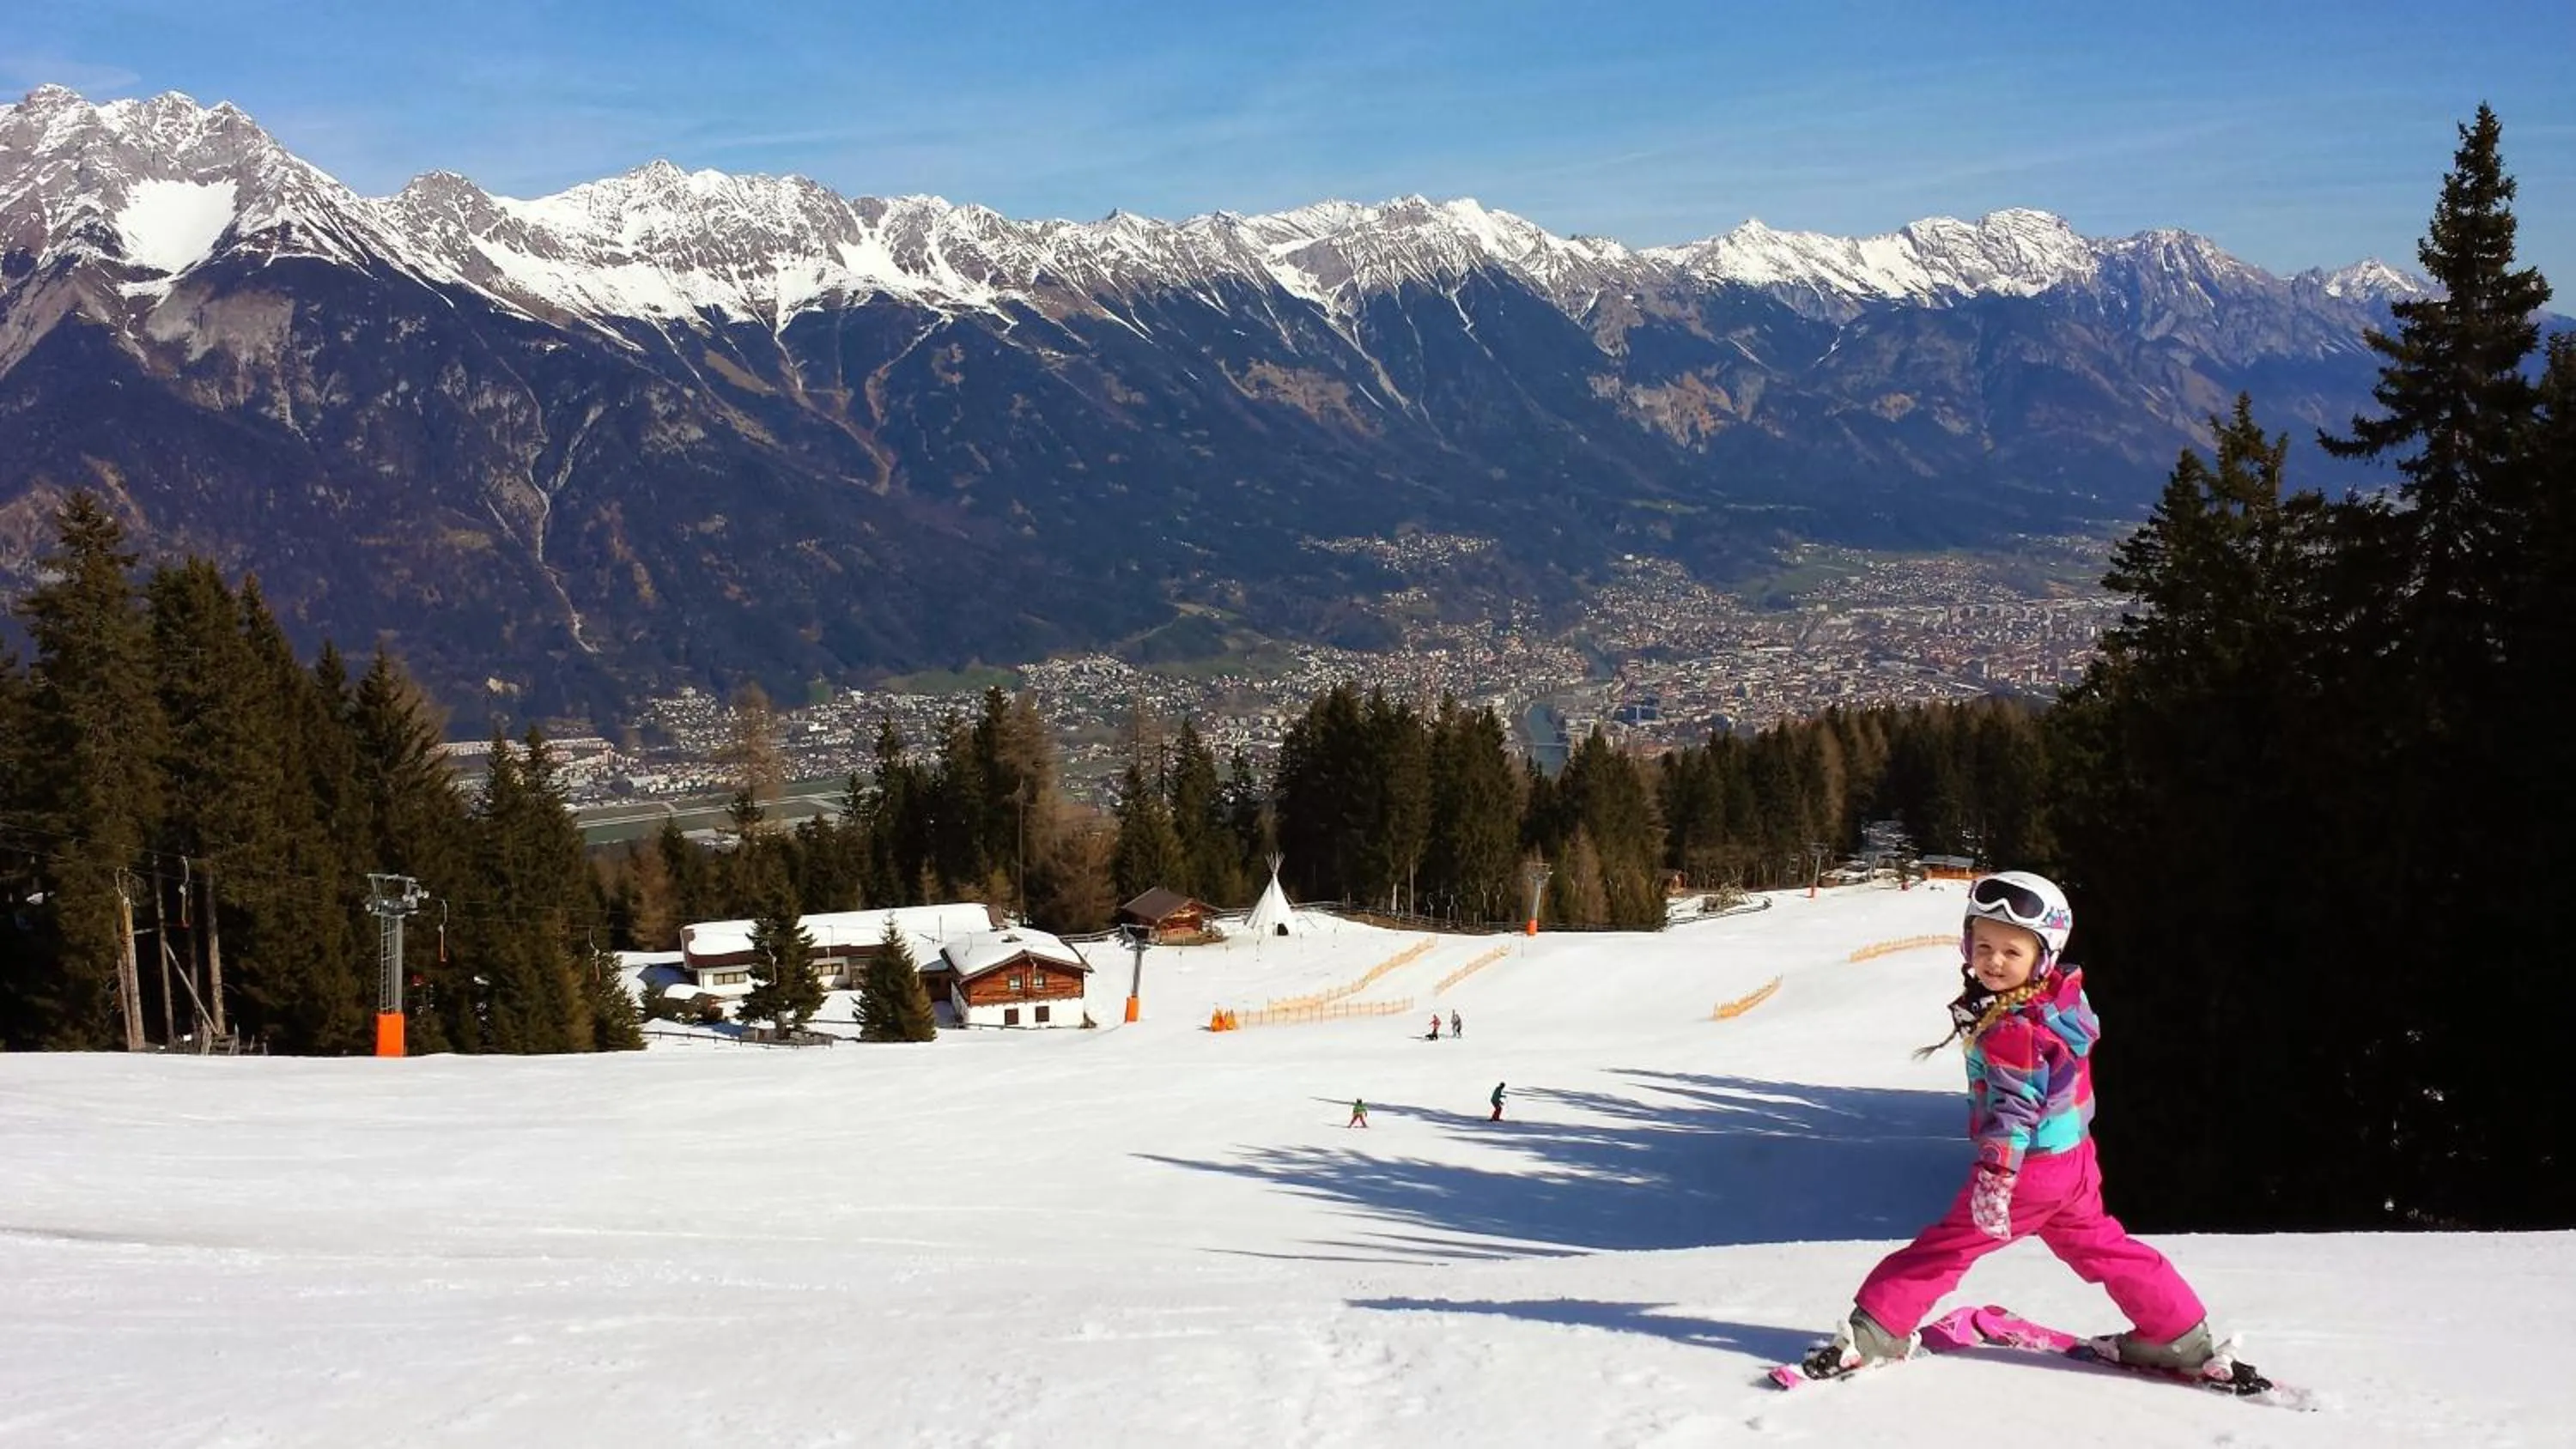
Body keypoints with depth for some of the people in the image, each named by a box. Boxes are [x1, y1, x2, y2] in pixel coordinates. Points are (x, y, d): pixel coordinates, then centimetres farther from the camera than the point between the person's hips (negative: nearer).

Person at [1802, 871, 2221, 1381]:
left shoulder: (2013, 1029, -25)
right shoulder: (2060, 1000, 1)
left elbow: (2015, 1109, -29)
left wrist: (1995, 1177, -31)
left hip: (2028, 1165, -8)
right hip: (2072, 1158, 8)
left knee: (1947, 1246, 1)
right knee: (2098, 1244, 21)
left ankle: (1876, 1331, 7)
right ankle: (2181, 1335, 24)